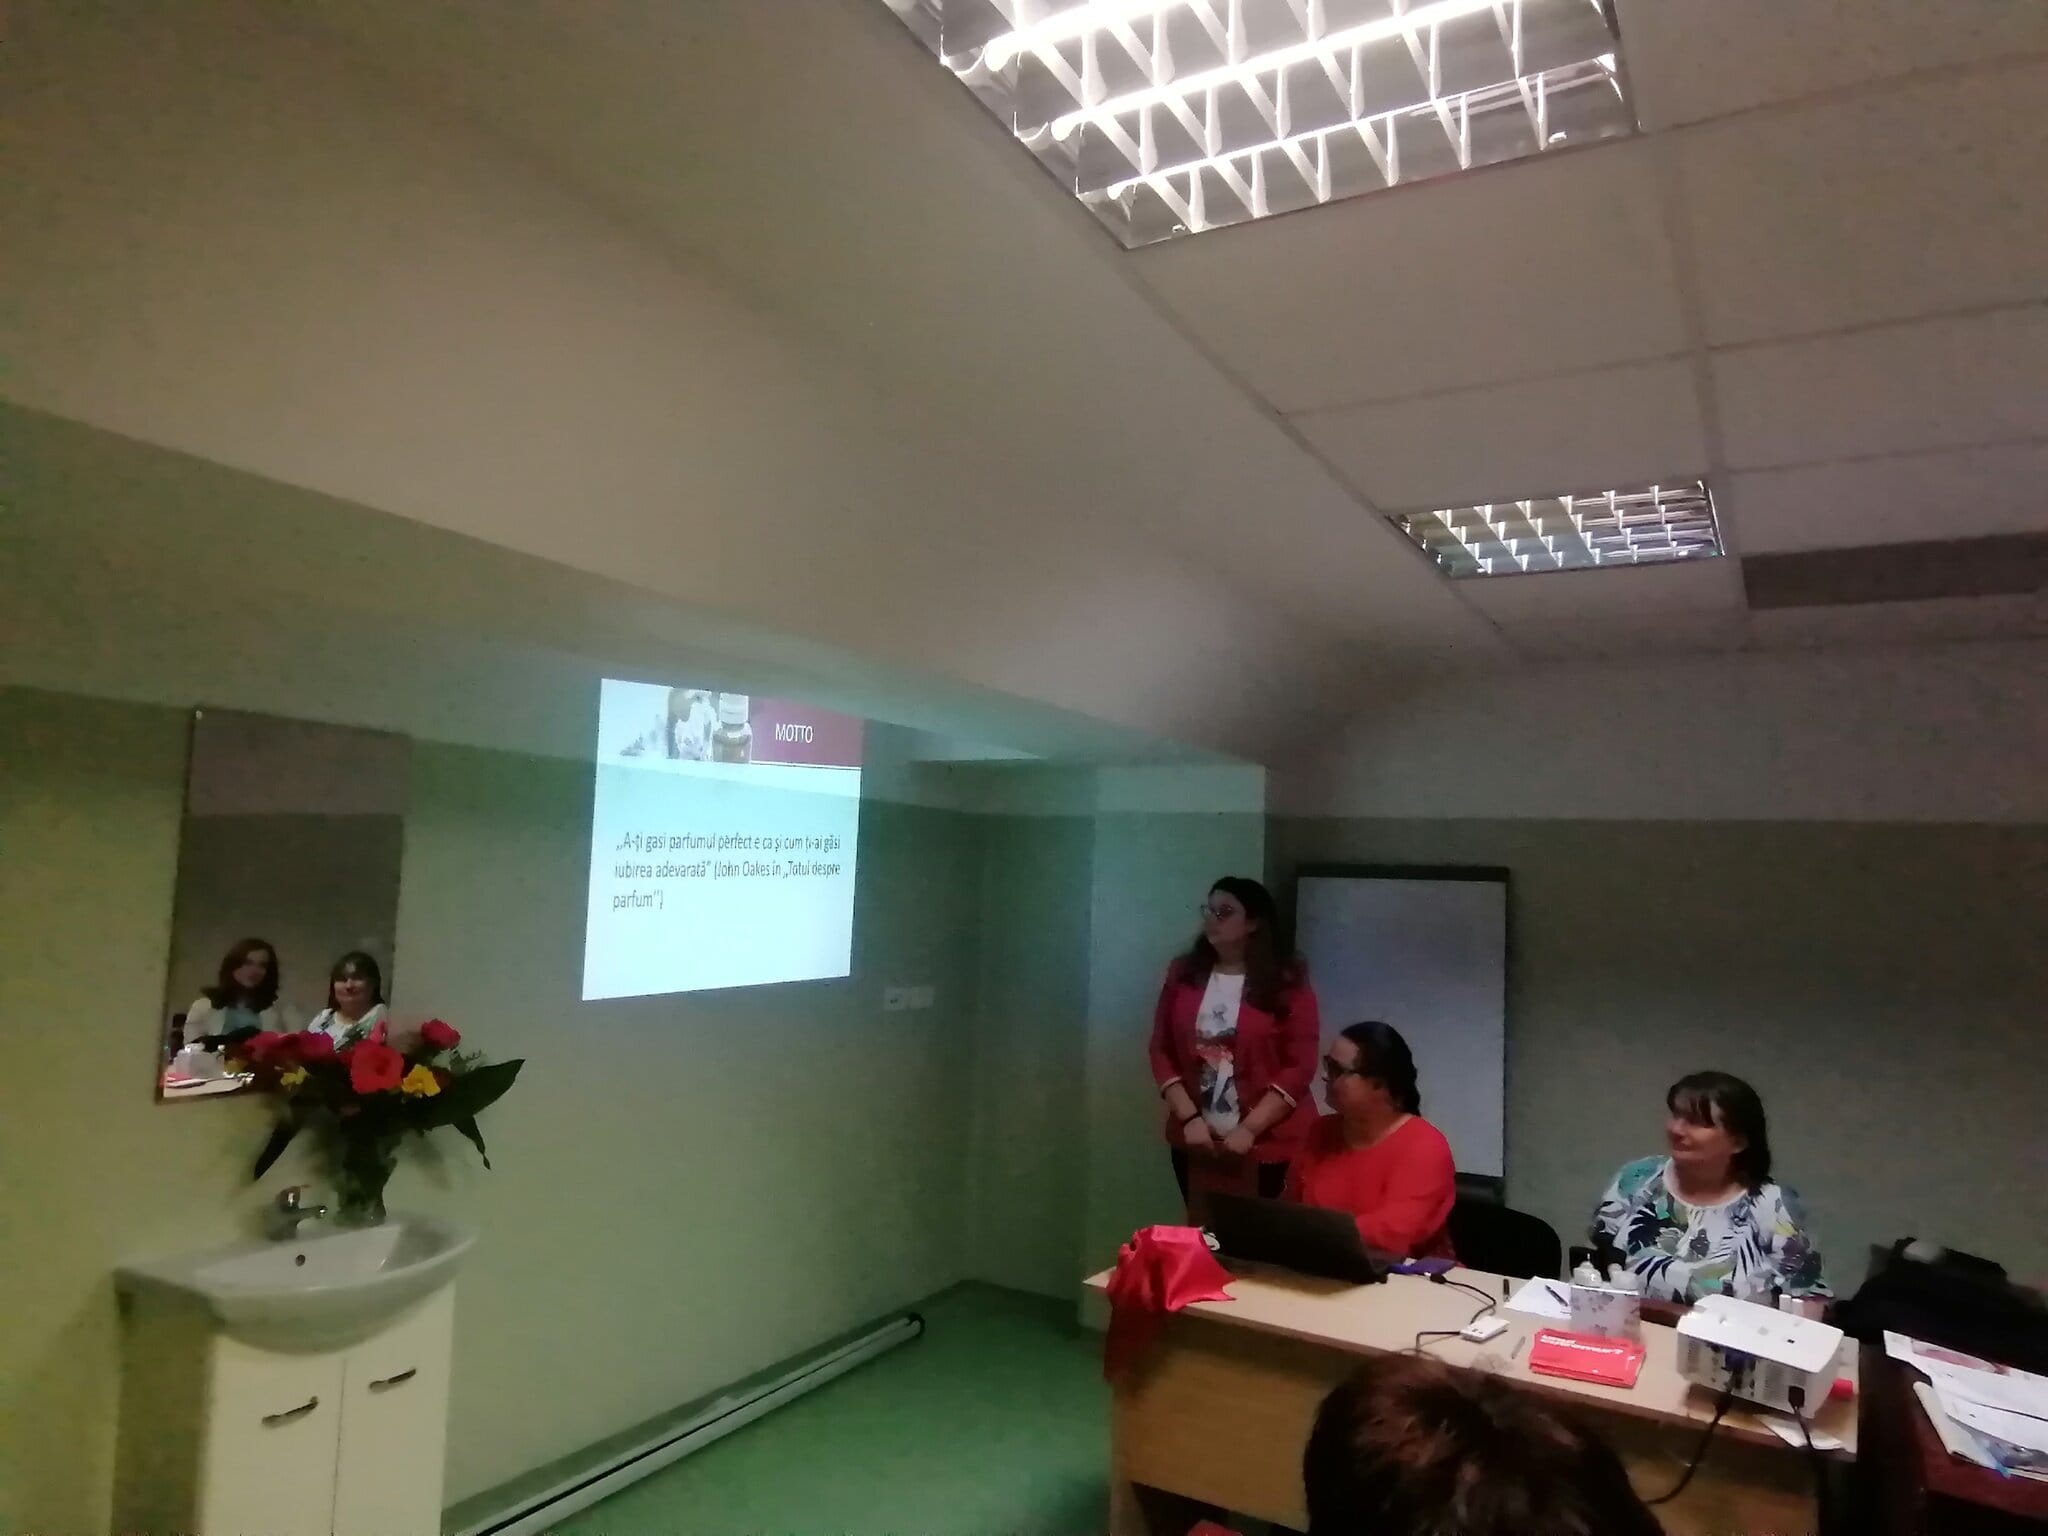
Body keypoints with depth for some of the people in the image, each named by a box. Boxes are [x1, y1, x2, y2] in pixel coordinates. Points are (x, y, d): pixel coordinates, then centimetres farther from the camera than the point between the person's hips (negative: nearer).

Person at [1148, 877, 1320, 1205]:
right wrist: (1189, 1117, -6)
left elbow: (1300, 1066, -8)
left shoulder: (1287, 983, -5)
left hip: (1268, 1145, -3)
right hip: (1195, 1142, 3)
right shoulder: (1184, 974, 5)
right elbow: (1162, 1051, 5)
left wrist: (1249, 1129, -13)